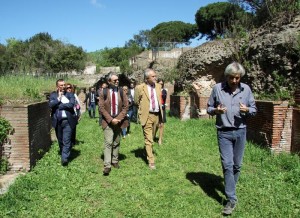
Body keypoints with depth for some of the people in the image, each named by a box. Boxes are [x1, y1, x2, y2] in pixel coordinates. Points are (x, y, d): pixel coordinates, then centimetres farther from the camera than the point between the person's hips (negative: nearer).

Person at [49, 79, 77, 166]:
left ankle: (65, 158, -5)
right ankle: (63, 153, 37)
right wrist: (59, 98, -11)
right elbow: (51, 104, -10)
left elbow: (71, 104, -14)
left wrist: (58, 105, -10)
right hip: (57, 121, 3)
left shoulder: (70, 95, 3)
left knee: (66, 140, -8)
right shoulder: (53, 95, 7)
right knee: (60, 140, 17)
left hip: (67, 121, -2)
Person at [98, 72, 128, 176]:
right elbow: (101, 108, -4)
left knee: (116, 143, 11)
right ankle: (107, 165, -7)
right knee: (108, 142, -9)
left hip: (119, 121, 3)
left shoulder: (121, 92, 3)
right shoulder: (103, 92, -2)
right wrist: (111, 119, -13)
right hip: (108, 121, -2)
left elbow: (125, 106, 1)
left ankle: (115, 161, 25)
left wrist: (118, 119, -10)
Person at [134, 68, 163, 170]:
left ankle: (148, 151, 39)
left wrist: (160, 114, 14)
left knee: (151, 138, 18)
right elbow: (136, 101, 3)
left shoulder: (158, 86, 6)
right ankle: (151, 161, 1)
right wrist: (143, 109, 8)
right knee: (148, 139, -4)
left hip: (157, 115, 5)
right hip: (147, 115, -5)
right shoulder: (140, 88, -8)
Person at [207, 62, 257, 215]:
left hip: (240, 131, 2)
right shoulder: (217, 88, -3)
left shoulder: (246, 89, 2)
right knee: (227, 164, -5)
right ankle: (231, 199, 2)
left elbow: (254, 109, 8)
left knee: (237, 164, 12)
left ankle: (230, 189, 36)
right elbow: (209, 108, 5)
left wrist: (247, 110, -15)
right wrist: (216, 110, -18)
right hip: (224, 132, -2)